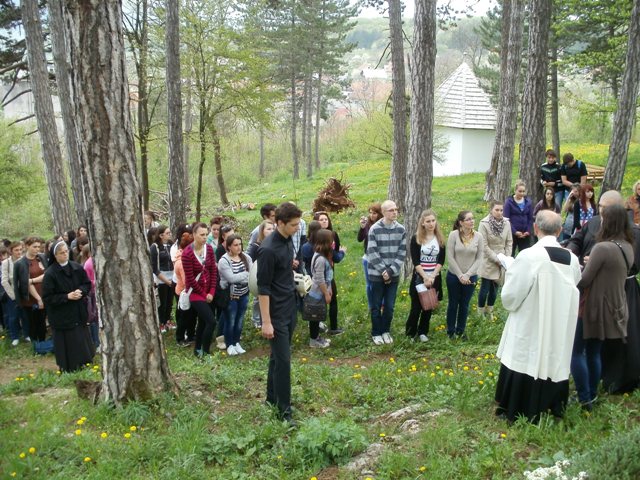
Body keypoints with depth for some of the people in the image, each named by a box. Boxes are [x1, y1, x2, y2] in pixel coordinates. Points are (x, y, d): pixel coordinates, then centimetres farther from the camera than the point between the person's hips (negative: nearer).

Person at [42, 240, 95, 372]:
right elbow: (47, 297, -13)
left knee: (83, 340, 15)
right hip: (62, 316, -5)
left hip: (79, 313, 5)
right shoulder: (50, 274, -14)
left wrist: (81, 291, -12)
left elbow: (87, 284, 9)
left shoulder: (77, 268, -1)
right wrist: (67, 296, -19)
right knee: (68, 345, 0)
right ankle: (68, 369, 13)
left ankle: (86, 364, 31)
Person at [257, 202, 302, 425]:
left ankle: (272, 398, 31)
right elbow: (263, 287, -20)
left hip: (290, 308, 8)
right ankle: (283, 410, 5)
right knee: (282, 360, -4)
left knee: (278, 357, 17)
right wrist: (266, 322, -20)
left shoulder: (288, 240, 4)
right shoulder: (268, 249, -22)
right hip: (276, 312, -8)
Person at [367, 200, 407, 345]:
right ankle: (376, 333, 22)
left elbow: (402, 253, -2)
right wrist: (383, 271, -14)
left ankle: (386, 331, 27)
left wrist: (390, 271, -11)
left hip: (393, 275, 3)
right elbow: (372, 253, -12)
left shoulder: (401, 229, -1)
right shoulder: (374, 229, -10)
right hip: (377, 275, -2)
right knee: (376, 306, 8)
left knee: (390, 306, 9)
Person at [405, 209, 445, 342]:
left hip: (434, 278, 3)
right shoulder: (416, 239, -6)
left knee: (429, 307, 7)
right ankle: (410, 333, 13)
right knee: (416, 307, -2)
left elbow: (441, 260, -1)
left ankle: (422, 332, 21)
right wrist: (425, 277, -18)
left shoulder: (440, 239, 4)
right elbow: (415, 261, -10)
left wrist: (432, 277, -13)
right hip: (419, 278, -3)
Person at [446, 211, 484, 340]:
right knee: (453, 304, 10)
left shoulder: (478, 237, -6)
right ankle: (450, 331, 24)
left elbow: (479, 259, -3)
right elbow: (450, 257, -11)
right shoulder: (454, 235, -12)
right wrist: (460, 275, -12)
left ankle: (460, 331, 28)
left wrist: (468, 274, -11)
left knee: (464, 305, 12)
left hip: (471, 277, 2)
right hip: (454, 276, -2)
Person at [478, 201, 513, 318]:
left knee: (495, 288, 12)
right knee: (485, 288, 2)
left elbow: (509, 242, 3)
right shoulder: (484, 224, -16)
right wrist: (496, 259, -15)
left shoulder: (506, 223, -4)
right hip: (488, 261, -4)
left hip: (502, 261, 4)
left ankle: (489, 311, 29)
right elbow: (484, 246, -15)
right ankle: (481, 313, 19)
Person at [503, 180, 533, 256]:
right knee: (510, 255, 3)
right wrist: (515, 232, -16)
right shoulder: (509, 202, -5)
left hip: (525, 234, 3)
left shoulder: (528, 202, 7)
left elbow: (531, 218, 9)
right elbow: (506, 219, -9)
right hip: (512, 234, -3)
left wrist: (528, 231, -4)